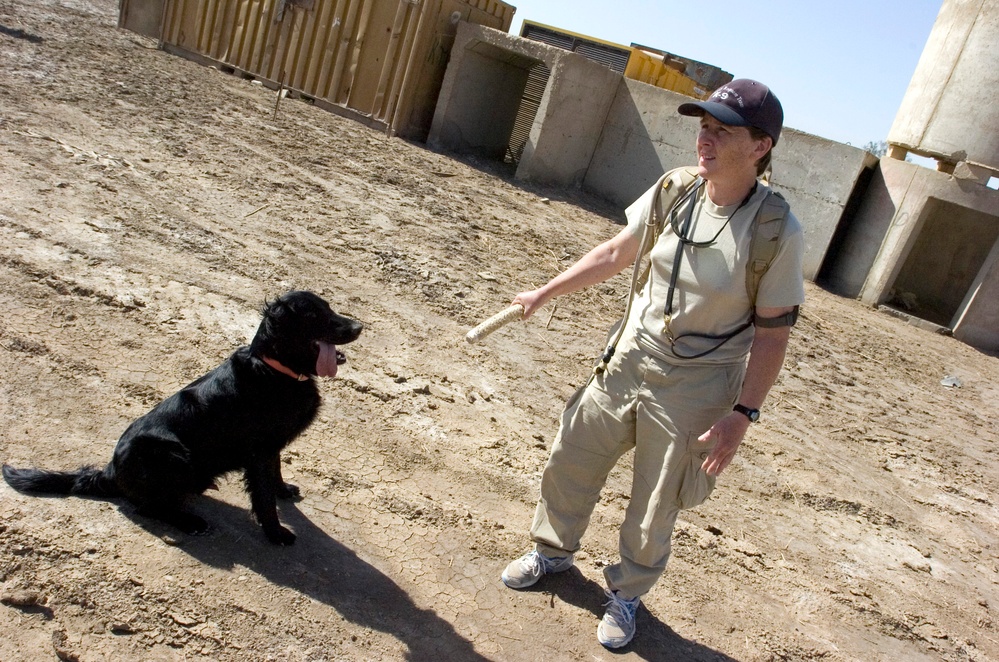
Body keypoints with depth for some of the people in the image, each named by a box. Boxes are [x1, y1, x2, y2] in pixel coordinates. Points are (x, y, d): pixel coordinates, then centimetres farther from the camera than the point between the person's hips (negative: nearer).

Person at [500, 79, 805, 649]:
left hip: (695, 388, -4)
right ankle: (554, 551, 45)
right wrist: (545, 293, 11)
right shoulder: (674, 190, -7)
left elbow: (773, 332, -13)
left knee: (655, 507, 12)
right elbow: (617, 253, 6)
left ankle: (627, 592, 40)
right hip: (629, 360, 4)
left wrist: (742, 414, -16)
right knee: (570, 463, 16)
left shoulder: (778, 231, -19)